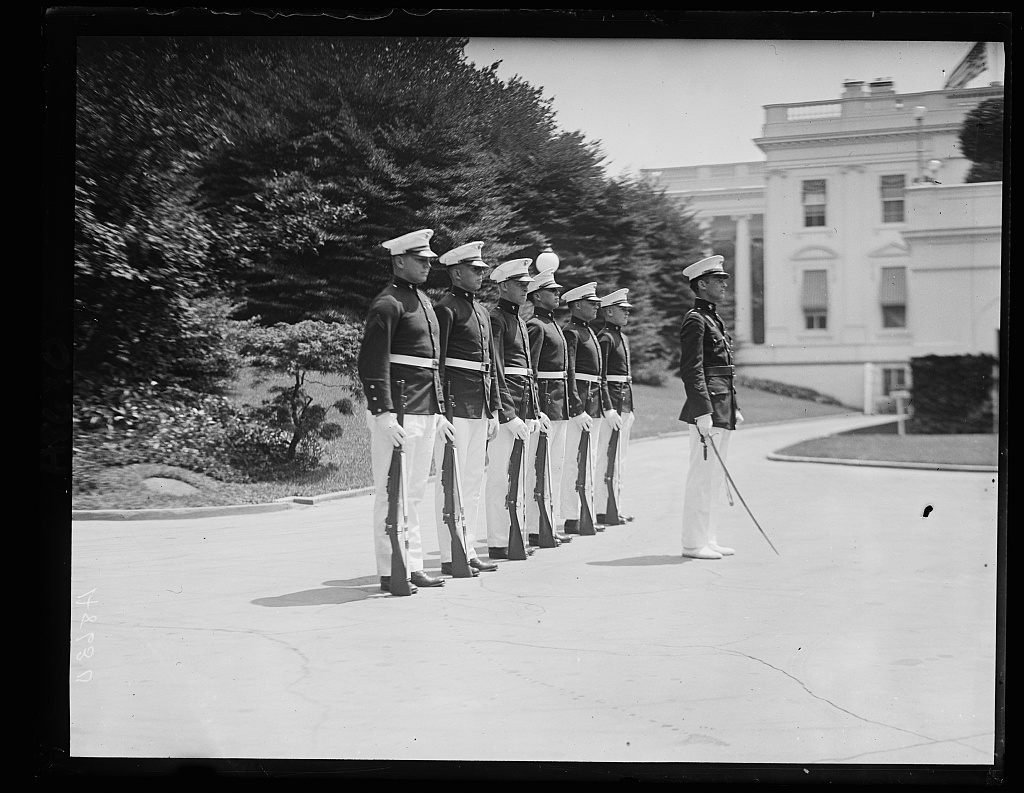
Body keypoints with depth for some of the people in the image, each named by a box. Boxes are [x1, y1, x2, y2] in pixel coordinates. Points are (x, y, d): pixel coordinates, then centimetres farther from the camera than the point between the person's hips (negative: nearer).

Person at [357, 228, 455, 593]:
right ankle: (390, 572, 2)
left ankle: (413, 566, 20)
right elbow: (372, 364, -18)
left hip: (425, 411, 9)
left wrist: (437, 411, 21)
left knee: (414, 492, 13)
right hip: (398, 412, -9)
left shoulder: (423, 301, 18)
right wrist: (383, 413, -24)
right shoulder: (387, 304, -11)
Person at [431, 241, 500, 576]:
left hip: (479, 409, 9)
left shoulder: (481, 311, 18)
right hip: (456, 405, -9)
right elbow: (436, 363, -14)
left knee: (474, 480, 11)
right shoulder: (446, 308, -8)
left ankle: (469, 551, 18)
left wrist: (493, 409, 16)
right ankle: (450, 557, -1)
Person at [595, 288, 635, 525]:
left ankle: (616, 507, 19)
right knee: (608, 457, -7)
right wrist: (609, 409, -22)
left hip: (624, 403, 10)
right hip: (612, 401, -10)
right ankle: (604, 510, -4)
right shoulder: (605, 338, -12)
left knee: (619, 458, 13)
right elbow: (600, 377, -17)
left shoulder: (622, 337, 17)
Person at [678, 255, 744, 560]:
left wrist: (733, 408, 21)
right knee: (702, 476, -6)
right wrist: (702, 412, -22)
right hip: (709, 409, -10)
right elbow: (691, 370, -17)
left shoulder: (714, 319, 19)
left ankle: (707, 540, 19)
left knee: (714, 477, 13)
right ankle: (693, 543, -2)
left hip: (723, 410, 10)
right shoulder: (695, 320, -10)